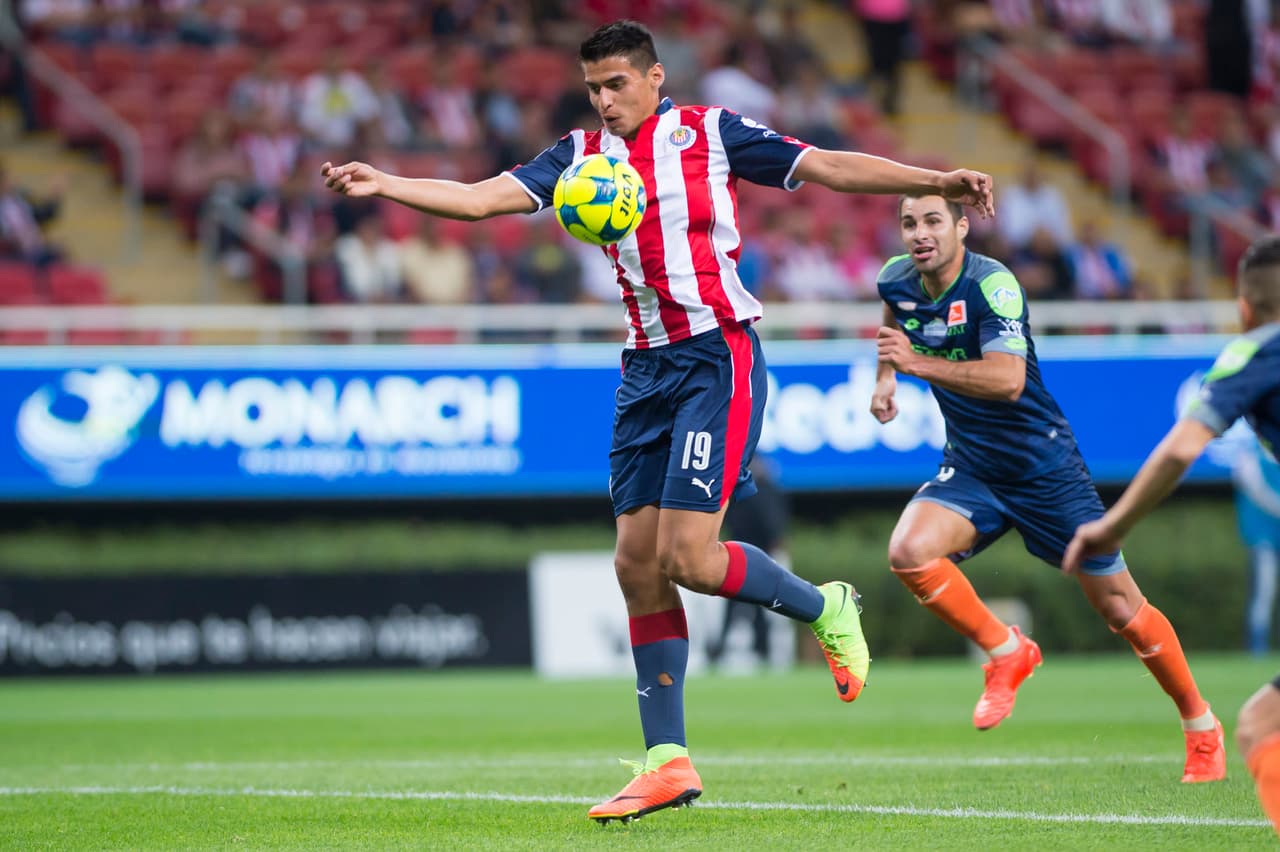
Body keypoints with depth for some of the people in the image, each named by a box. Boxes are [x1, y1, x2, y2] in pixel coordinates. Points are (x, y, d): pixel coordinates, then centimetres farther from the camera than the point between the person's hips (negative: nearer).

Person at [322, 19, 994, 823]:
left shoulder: (709, 132, -1)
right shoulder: (583, 154, 11)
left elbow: (830, 167, -1)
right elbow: (483, 198, 2)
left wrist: (935, 180, -10)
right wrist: (384, 184, -12)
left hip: (717, 356, -6)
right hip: (646, 366, 6)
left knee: (688, 558, -15)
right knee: (638, 562, 1)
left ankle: (827, 609, 13)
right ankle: (667, 762, 7)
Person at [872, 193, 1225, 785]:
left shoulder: (993, 285, -23)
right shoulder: (898, 279, -3)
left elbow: (1007, 380, -37)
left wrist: (920, 364, -45)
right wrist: (885, 376, 12)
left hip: (1045, 467, -5)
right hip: (969, 468, 5)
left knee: (1120, 609, 1)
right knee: (909, 552, -24)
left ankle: (1200, 725, 22)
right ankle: (1005, 652, -1)